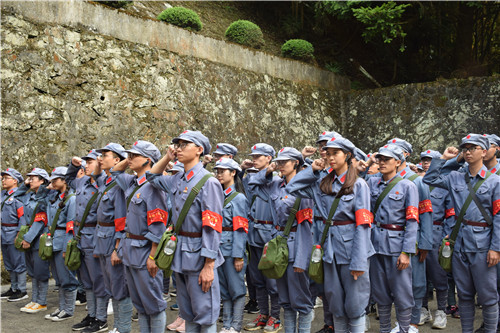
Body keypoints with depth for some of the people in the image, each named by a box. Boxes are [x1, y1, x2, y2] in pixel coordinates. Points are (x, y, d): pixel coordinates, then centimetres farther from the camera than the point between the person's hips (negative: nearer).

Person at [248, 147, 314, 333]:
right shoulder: (276, 185, 9)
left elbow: (304, 225, -14)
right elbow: (253, 184, 26)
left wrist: (300, 259, -18)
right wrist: (267, 172, 8)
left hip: (296, 244, -7)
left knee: (300, 298, 0)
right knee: (285, 298, 15)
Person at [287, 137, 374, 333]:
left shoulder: (359, 185, -6)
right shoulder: (323, 184, 9)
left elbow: (363, 225, -12)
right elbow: (292, 188, 11)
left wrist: (359, 261, -17)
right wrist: (313, 170, 5)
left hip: (351, 245, -5)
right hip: (331, 247, 5)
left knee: (354, 302, 1)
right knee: (335, 301, 13)